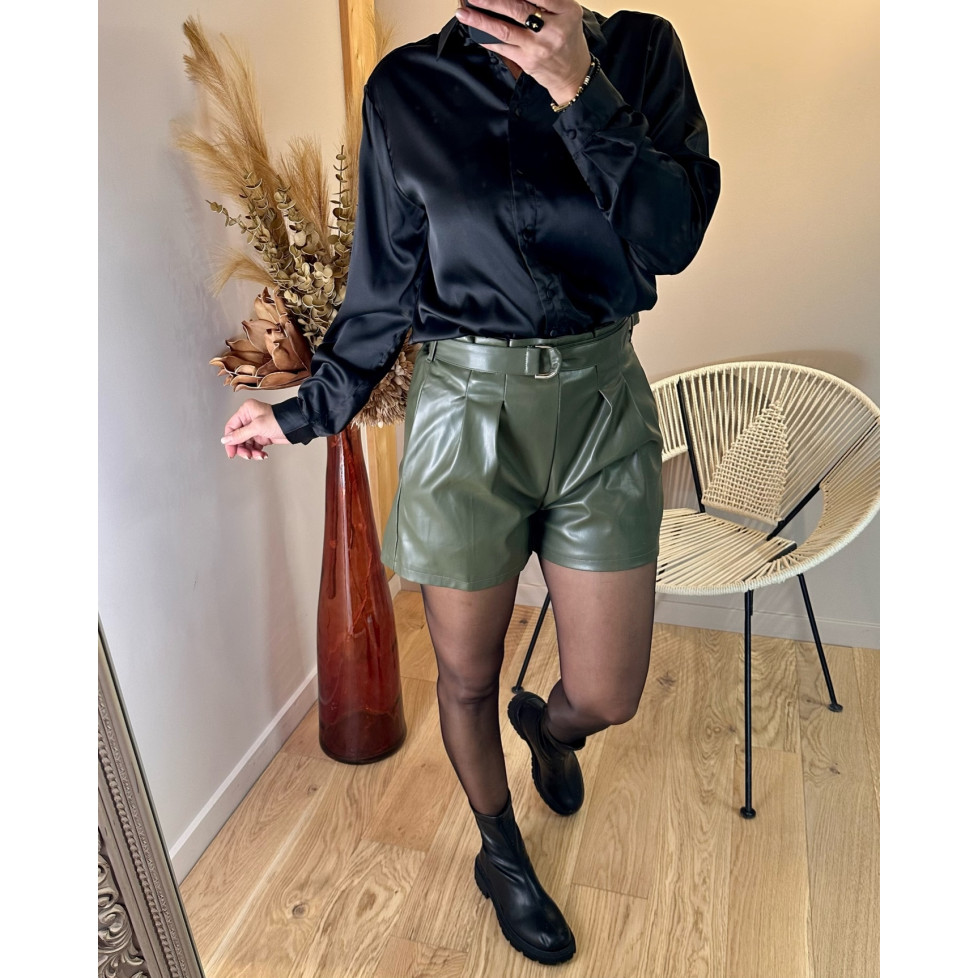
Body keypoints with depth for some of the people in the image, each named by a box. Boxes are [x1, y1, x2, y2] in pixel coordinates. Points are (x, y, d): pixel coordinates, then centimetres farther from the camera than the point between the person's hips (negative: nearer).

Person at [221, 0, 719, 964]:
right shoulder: (406, 87, 1)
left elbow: (674, 236, -9)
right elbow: (383, 290, 5)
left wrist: (580, 93, -15)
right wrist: (304, 412, 8)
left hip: (604, 408, 2)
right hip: (466, 418, -1)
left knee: (607, 695, 8)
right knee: (467, 677, 12)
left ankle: (547, 723, 49)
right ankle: (501, 851, 45)